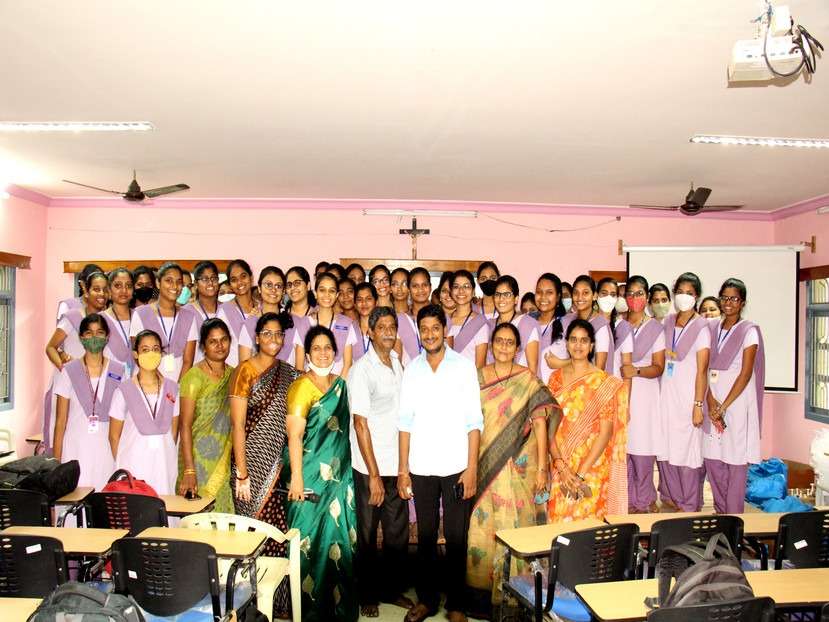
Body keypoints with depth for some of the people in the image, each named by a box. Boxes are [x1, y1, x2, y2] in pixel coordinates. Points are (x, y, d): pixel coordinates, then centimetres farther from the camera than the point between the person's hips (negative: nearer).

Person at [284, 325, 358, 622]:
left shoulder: (340, 385, 10)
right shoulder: (302, 387, -10)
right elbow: (294, 434, -16)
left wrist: (345, 472, 14)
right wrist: (296, 477, -20)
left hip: (339, 475, 6)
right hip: (311, 475, -6)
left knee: (341, 537, 11)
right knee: (313, 539, 2)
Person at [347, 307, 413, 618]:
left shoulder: (398, 362, 6)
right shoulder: (361, 370, -13)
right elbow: (361, 424, -14)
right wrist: (374, 476, -15)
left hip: (397, 464, 6)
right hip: (370, 467, -6)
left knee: (398, 533, 14)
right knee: (368, 534, 10)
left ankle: (392, 589, 30)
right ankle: (367, 595, 26)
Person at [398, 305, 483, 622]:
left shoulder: (464, 366, -3)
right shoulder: (412, 369, 5)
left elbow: (473, 421, -4)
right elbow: (406, 422, 6)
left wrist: (472, 468, -10)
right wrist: (402, 470, 2)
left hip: (455, 468, -2)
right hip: (421, 469, 2)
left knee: (456, 539, 6)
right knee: (425, 538, 12)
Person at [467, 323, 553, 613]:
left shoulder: (528, 380, -2)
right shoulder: (478, 377, 6)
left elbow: (539, 424, -4)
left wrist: (542, 467, -9)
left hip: (518, 467, -2)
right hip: (484, 465, 2)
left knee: (514, 526, 1)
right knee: (483, 525, 6)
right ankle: (482, 585, 21)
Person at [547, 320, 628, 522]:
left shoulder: (605, 382, -5)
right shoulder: (556, 378, 4)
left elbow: (605, 433, -9)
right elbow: (549, 425, 0)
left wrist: (580, 473, -14)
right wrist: (561, 467, -12)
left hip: (593, 466, -2)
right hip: (560, 465, 3)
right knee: (559, 519, 7)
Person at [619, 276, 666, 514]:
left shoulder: (655, 328, 2)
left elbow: (659, 368, 0)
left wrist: (636, 371, -16)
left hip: (644, 394, -2)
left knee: (642, 450, -3)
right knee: (623, 448, 1)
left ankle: (643, 500, 15)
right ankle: (630, 500, 15)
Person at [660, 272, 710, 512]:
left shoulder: (701, 328, -7)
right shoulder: (667, 322, 8)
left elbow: (702, 371, -10)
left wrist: (698, 405, -13)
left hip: (688, 396, -5)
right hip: (666, 393, 5)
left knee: (688, 448, 1)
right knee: (666, 446, 9)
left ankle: (690, 505, 14)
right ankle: (673, 496, 24)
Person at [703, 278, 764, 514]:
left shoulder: (749, 331, -3)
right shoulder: (712, 328, 9)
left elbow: (746, 373, -9)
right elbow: (704, 369, 5)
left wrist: (724, 406, -13)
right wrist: (711, 402, -9)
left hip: (738, 401, -4)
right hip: (713, 400, 4)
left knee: (736, 462, 0)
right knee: (712, 459, 7)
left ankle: (733, 517, 11)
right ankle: (720, 512, 22)